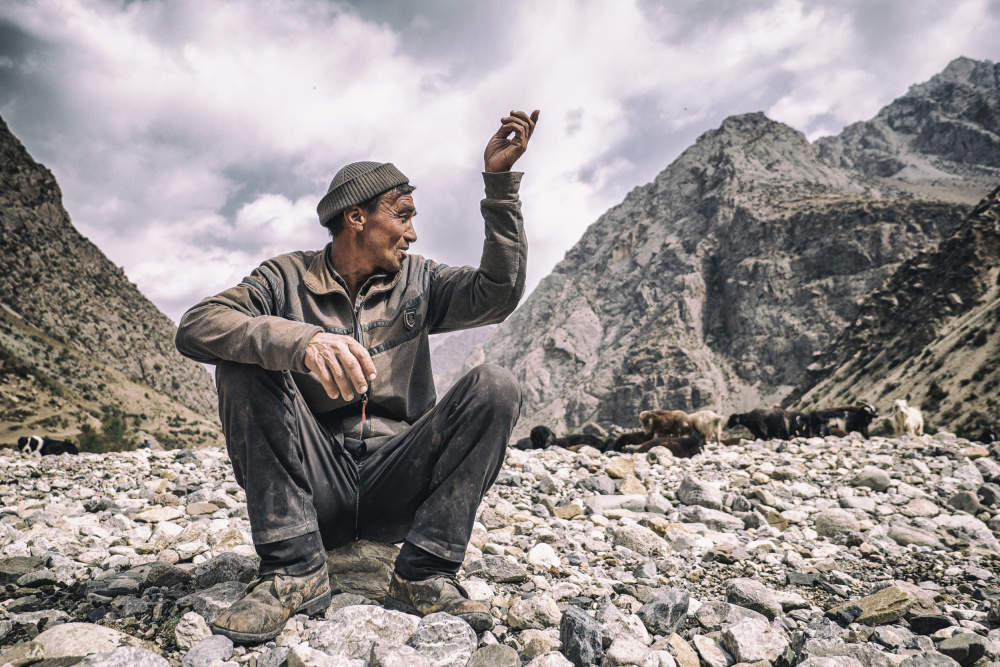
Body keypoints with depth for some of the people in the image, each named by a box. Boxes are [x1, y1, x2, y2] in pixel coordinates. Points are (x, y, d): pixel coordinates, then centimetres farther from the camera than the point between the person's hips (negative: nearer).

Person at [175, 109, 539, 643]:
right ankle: (293, 571, -21)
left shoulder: (417, 280, 9)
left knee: (495, 387, -17)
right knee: (245, 361, -20)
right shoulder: (288, 277, 1)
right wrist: (300, 340, -35)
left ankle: (424, 574, -20)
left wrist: (500, 181, -12)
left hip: (395, 484, 2)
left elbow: (498, 293, -7)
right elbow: (195, 327, -16)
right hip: (314, 488, -1)